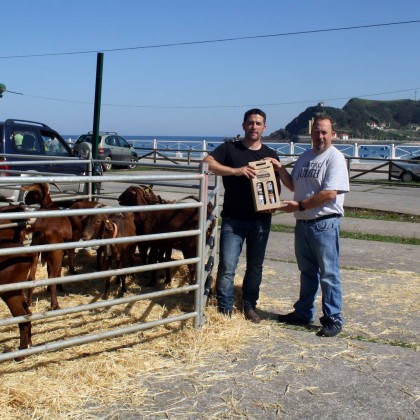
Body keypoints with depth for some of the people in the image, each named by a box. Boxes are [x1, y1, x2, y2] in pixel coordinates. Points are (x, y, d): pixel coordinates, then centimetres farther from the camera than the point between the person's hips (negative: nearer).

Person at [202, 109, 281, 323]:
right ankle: (225, 310, 6)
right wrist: (236, 171, -26)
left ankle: (249, 306, 25)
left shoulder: (271, 155, 9)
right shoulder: (230, 148, 0)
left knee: (255, 266, 11)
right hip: (233, 219, -3)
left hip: (260, 219, 3)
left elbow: (276, 186, 15)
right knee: (227, 266, -5)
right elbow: (207, 163, -16)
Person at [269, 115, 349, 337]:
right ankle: (303, 313, 29)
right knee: (307, 272, 18)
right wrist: (280, 169, 5)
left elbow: (330, 194, -19)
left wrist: (300, 205, -14)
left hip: (325, 224, -7)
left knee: (328, 274, -1)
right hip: (302, 223, 7)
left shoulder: (335, 158, -10)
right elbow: (293, 185, 21)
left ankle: (333, 319, 8)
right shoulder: (305, 156, 14)